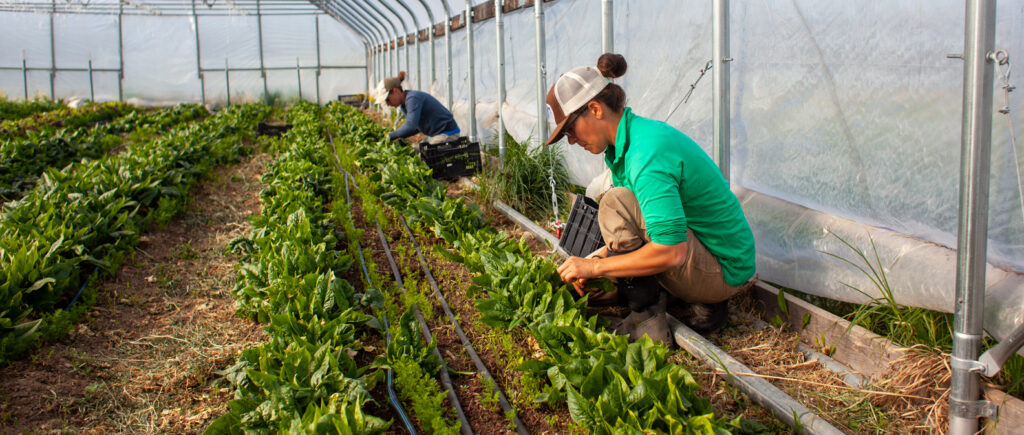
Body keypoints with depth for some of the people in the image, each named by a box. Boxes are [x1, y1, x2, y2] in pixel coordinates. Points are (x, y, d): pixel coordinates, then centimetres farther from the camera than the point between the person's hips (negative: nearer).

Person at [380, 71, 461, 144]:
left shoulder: (413, 98, -21)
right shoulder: (403, 106, 8)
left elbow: (410, 126, -33)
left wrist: (391, 136, -22)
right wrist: (400, 137, 2)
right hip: (435, 135, 10)